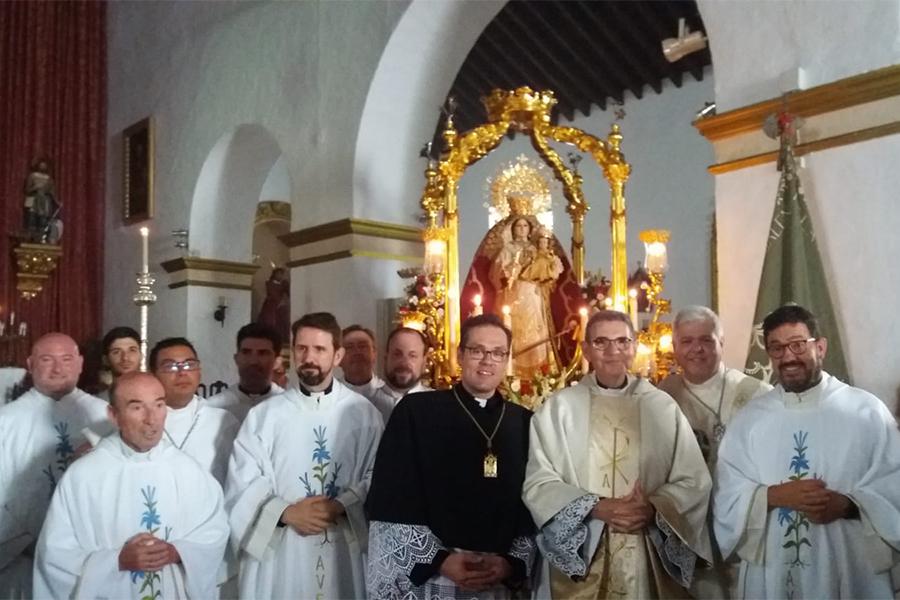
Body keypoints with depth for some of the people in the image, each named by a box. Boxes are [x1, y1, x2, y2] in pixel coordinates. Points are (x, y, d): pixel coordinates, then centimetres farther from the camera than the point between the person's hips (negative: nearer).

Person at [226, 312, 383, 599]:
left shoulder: (364, 413, 2)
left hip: (343, 552, 0)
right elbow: (242, 485, -1)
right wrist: (286, 512, -14)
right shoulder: (263, 414, 3)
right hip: (277, 553, 0)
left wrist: (341, 507, -15)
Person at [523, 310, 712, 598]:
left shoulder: (662, 406, 2)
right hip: (580, 559, -1)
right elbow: (538, 483, -5)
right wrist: (596, 507, -17)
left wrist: (654, 508, -15)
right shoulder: (557, 408, -2)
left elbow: (694, 481, 2)